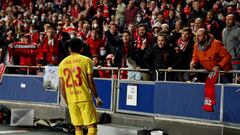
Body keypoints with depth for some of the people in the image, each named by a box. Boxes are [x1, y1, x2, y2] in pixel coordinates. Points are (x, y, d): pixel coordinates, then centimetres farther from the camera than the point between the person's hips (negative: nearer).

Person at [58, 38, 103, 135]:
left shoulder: (62, 63, 7)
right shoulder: (86, 60, -3)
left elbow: (61, 87, 7)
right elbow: (90, 82, -7)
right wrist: (97, 97, 4)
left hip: (71, 100, 4)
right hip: (85, 98, -4)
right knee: (92, 126, 0)